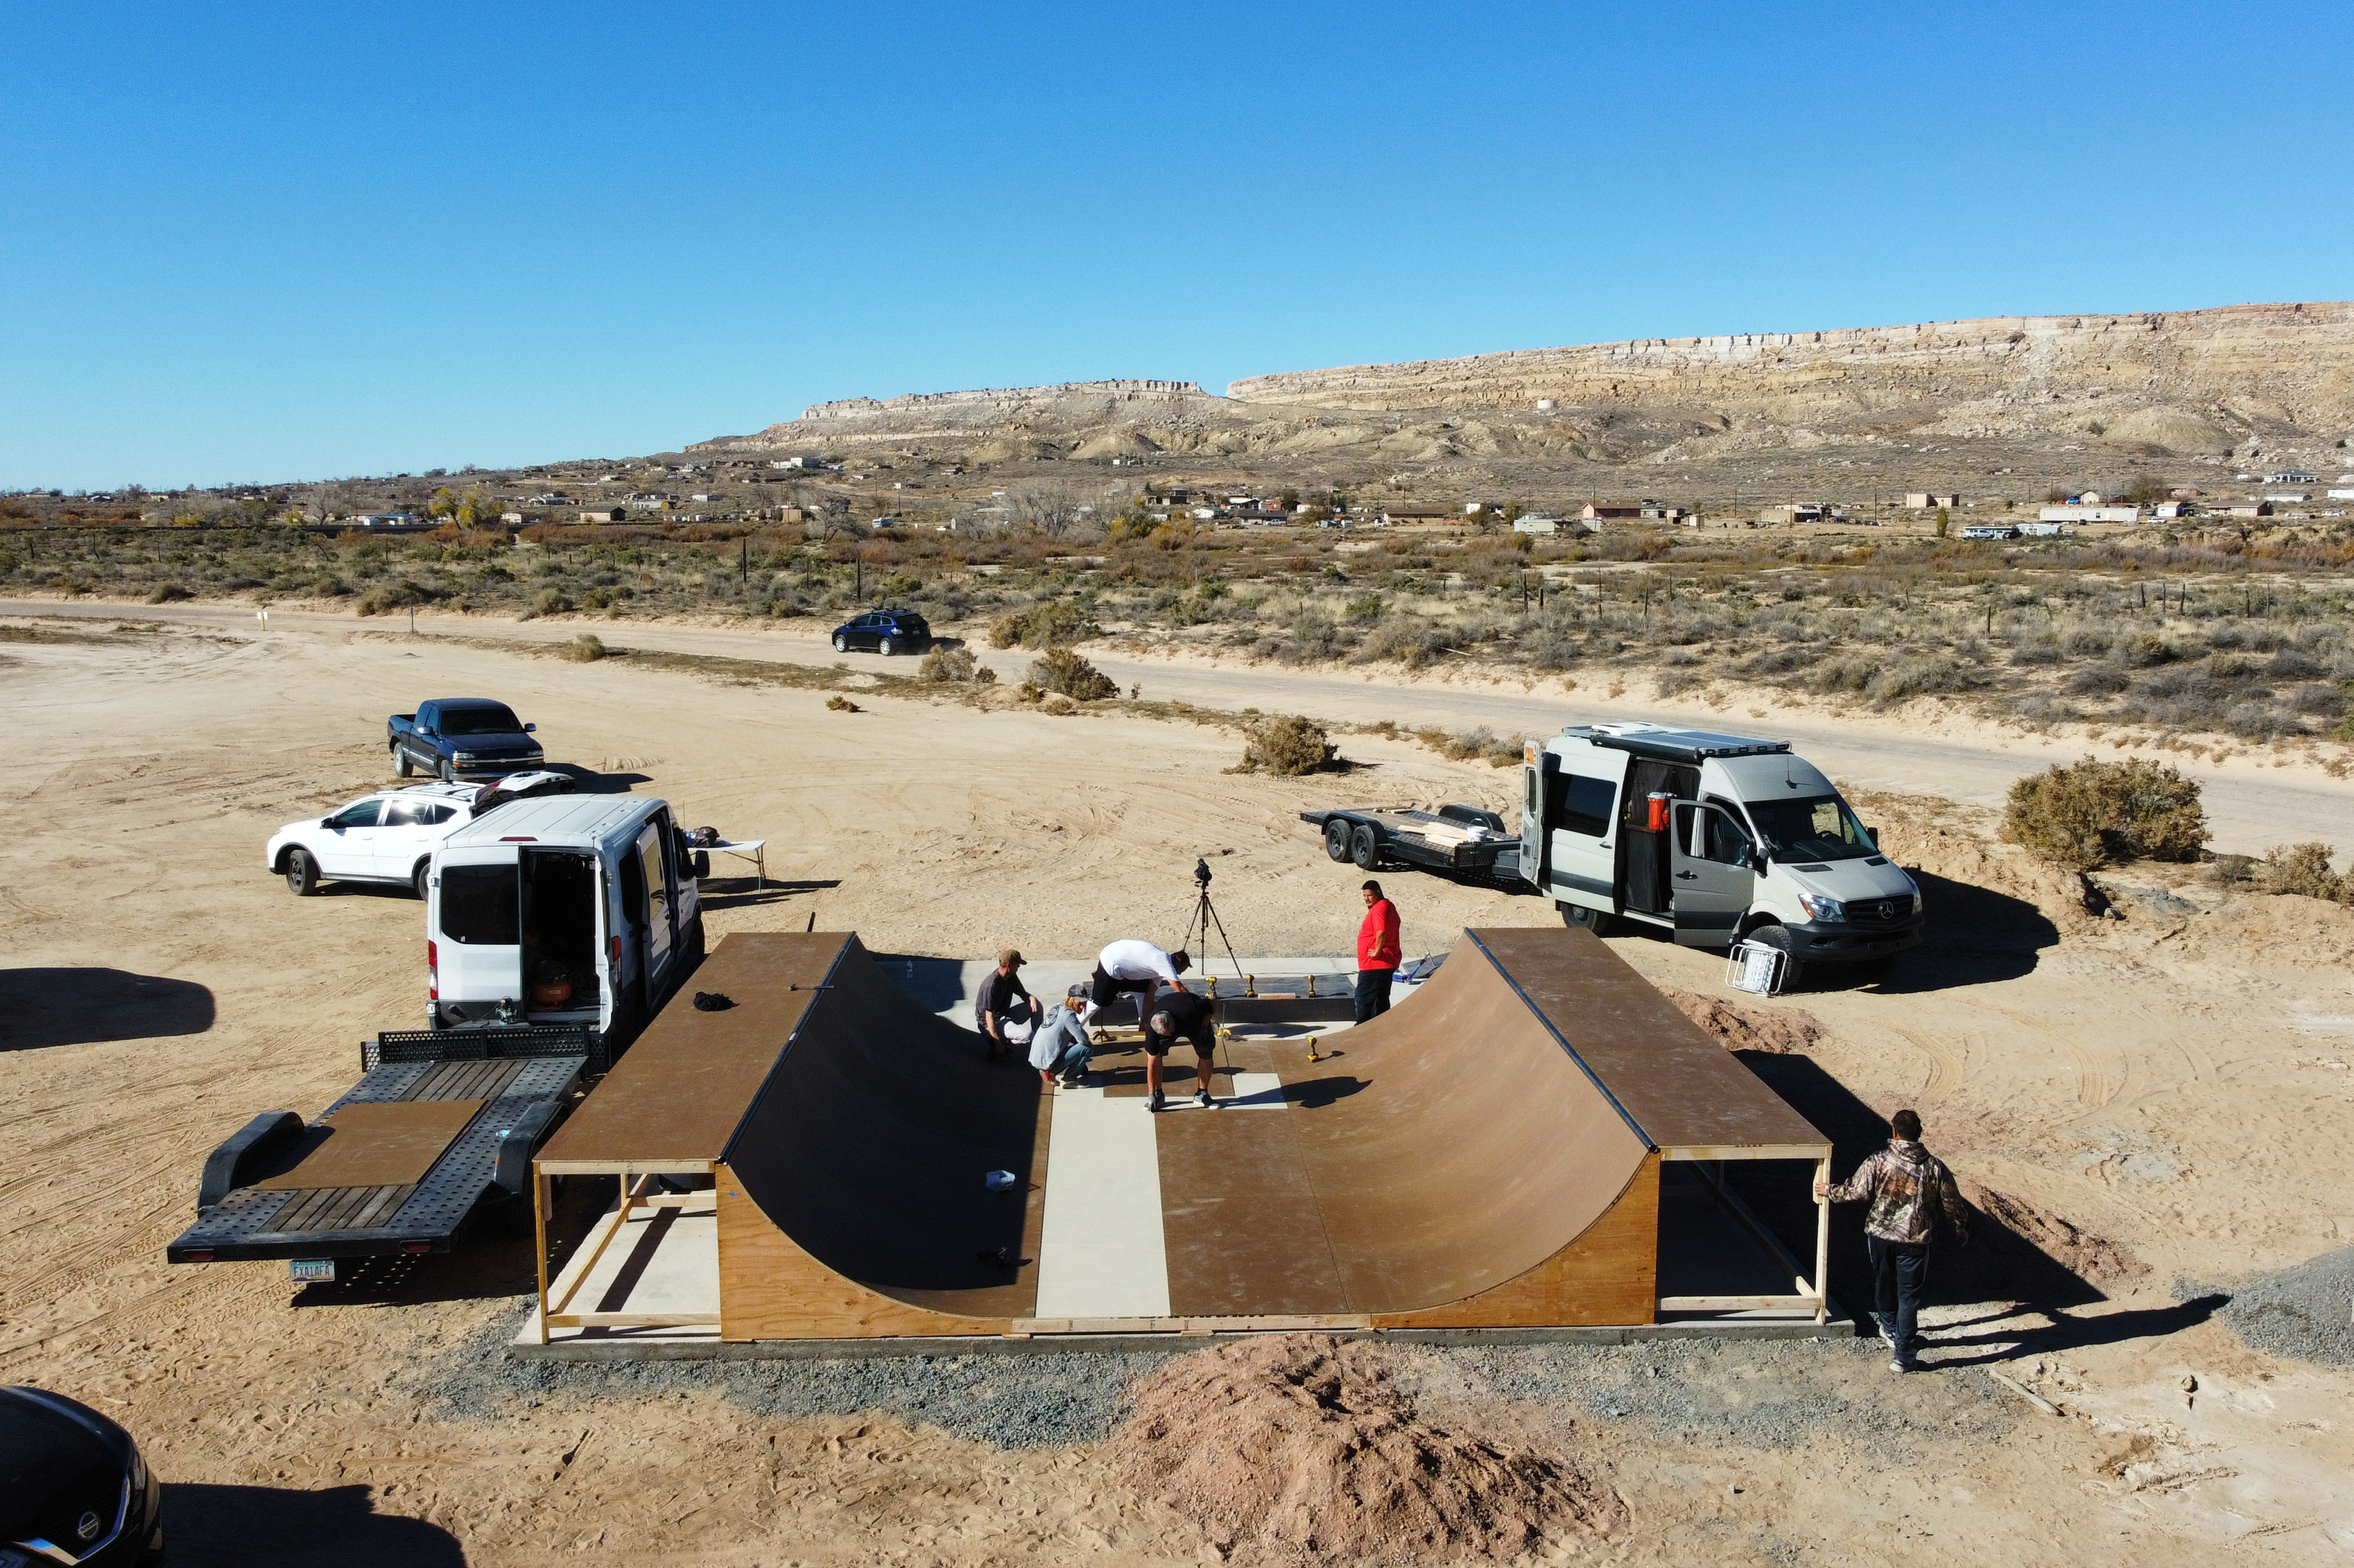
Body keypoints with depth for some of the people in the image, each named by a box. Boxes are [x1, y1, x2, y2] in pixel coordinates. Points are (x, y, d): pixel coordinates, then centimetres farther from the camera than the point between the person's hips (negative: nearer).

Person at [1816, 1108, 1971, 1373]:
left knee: (1884, 1285, 24)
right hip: (1915, 1240, 0)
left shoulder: (1878, 1162, -13)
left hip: (1880, 1234, 0)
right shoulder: (1935, 1167, -9)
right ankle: (1902, 1354, 7)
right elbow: (1952, 1203, 0)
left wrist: (1829, 1191, 9)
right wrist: (1961, 1230, 18)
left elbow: (1856, 1192, -10)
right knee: (1909, 1296, 8)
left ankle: (1891, 1331, 44)